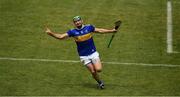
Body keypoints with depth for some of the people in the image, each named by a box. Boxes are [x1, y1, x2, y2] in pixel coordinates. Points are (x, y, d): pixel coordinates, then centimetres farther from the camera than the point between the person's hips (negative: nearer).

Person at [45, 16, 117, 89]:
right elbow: (61, 36, -9)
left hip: (93, 53, 0)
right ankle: (100, 82, 22)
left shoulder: (89, 27, -2)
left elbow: (100, 31, 11)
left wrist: (111, 31, 10)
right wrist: (51, 33, -22)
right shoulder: (73, 32, -6)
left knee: (98, 69, -17)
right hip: (84, 56, 0)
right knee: (93, 71, -4)